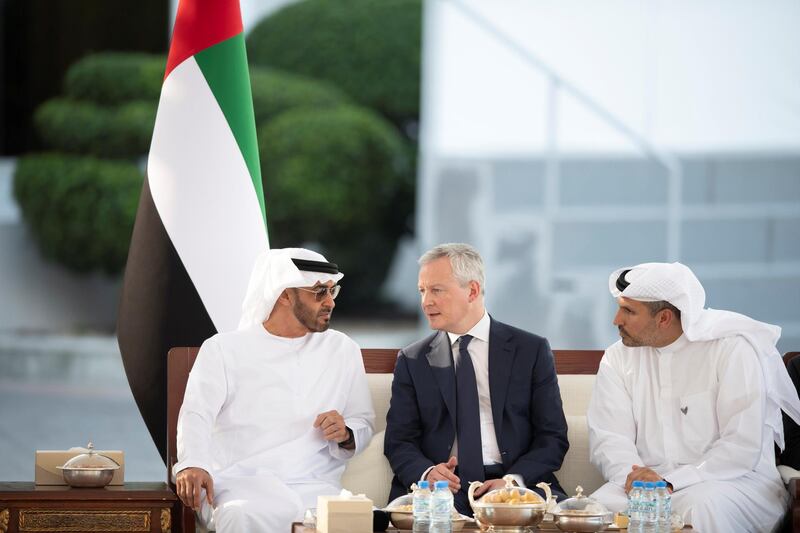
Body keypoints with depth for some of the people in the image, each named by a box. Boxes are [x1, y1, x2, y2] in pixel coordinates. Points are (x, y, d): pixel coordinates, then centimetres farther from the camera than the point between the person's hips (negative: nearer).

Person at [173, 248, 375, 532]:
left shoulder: (343, 350, 18)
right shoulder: (224, 349, 9)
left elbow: (364, 424, 19)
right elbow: (197, 413, -4)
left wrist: (345, 435, -6)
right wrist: (192, 464, -25)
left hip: (312, 486, 2)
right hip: (238, 482, -2)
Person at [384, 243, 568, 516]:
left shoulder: (532, 350, 8)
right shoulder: (412, 361, 13)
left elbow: (552, 437, 5)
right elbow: (399, 442, 8)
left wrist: (514, 480, -14)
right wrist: (426, 472, -15)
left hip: (518, 485, 0)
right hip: (439, 492, 0)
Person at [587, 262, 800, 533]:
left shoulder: (732, 348, -7)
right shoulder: (619, 357, 8)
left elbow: (743, 445, -14)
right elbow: (608, 438, 0)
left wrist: (670, 482, -24)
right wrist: (632, 477, -22)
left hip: (731, 480, -3)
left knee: (700, 508, -38)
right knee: (601, 506, -29)